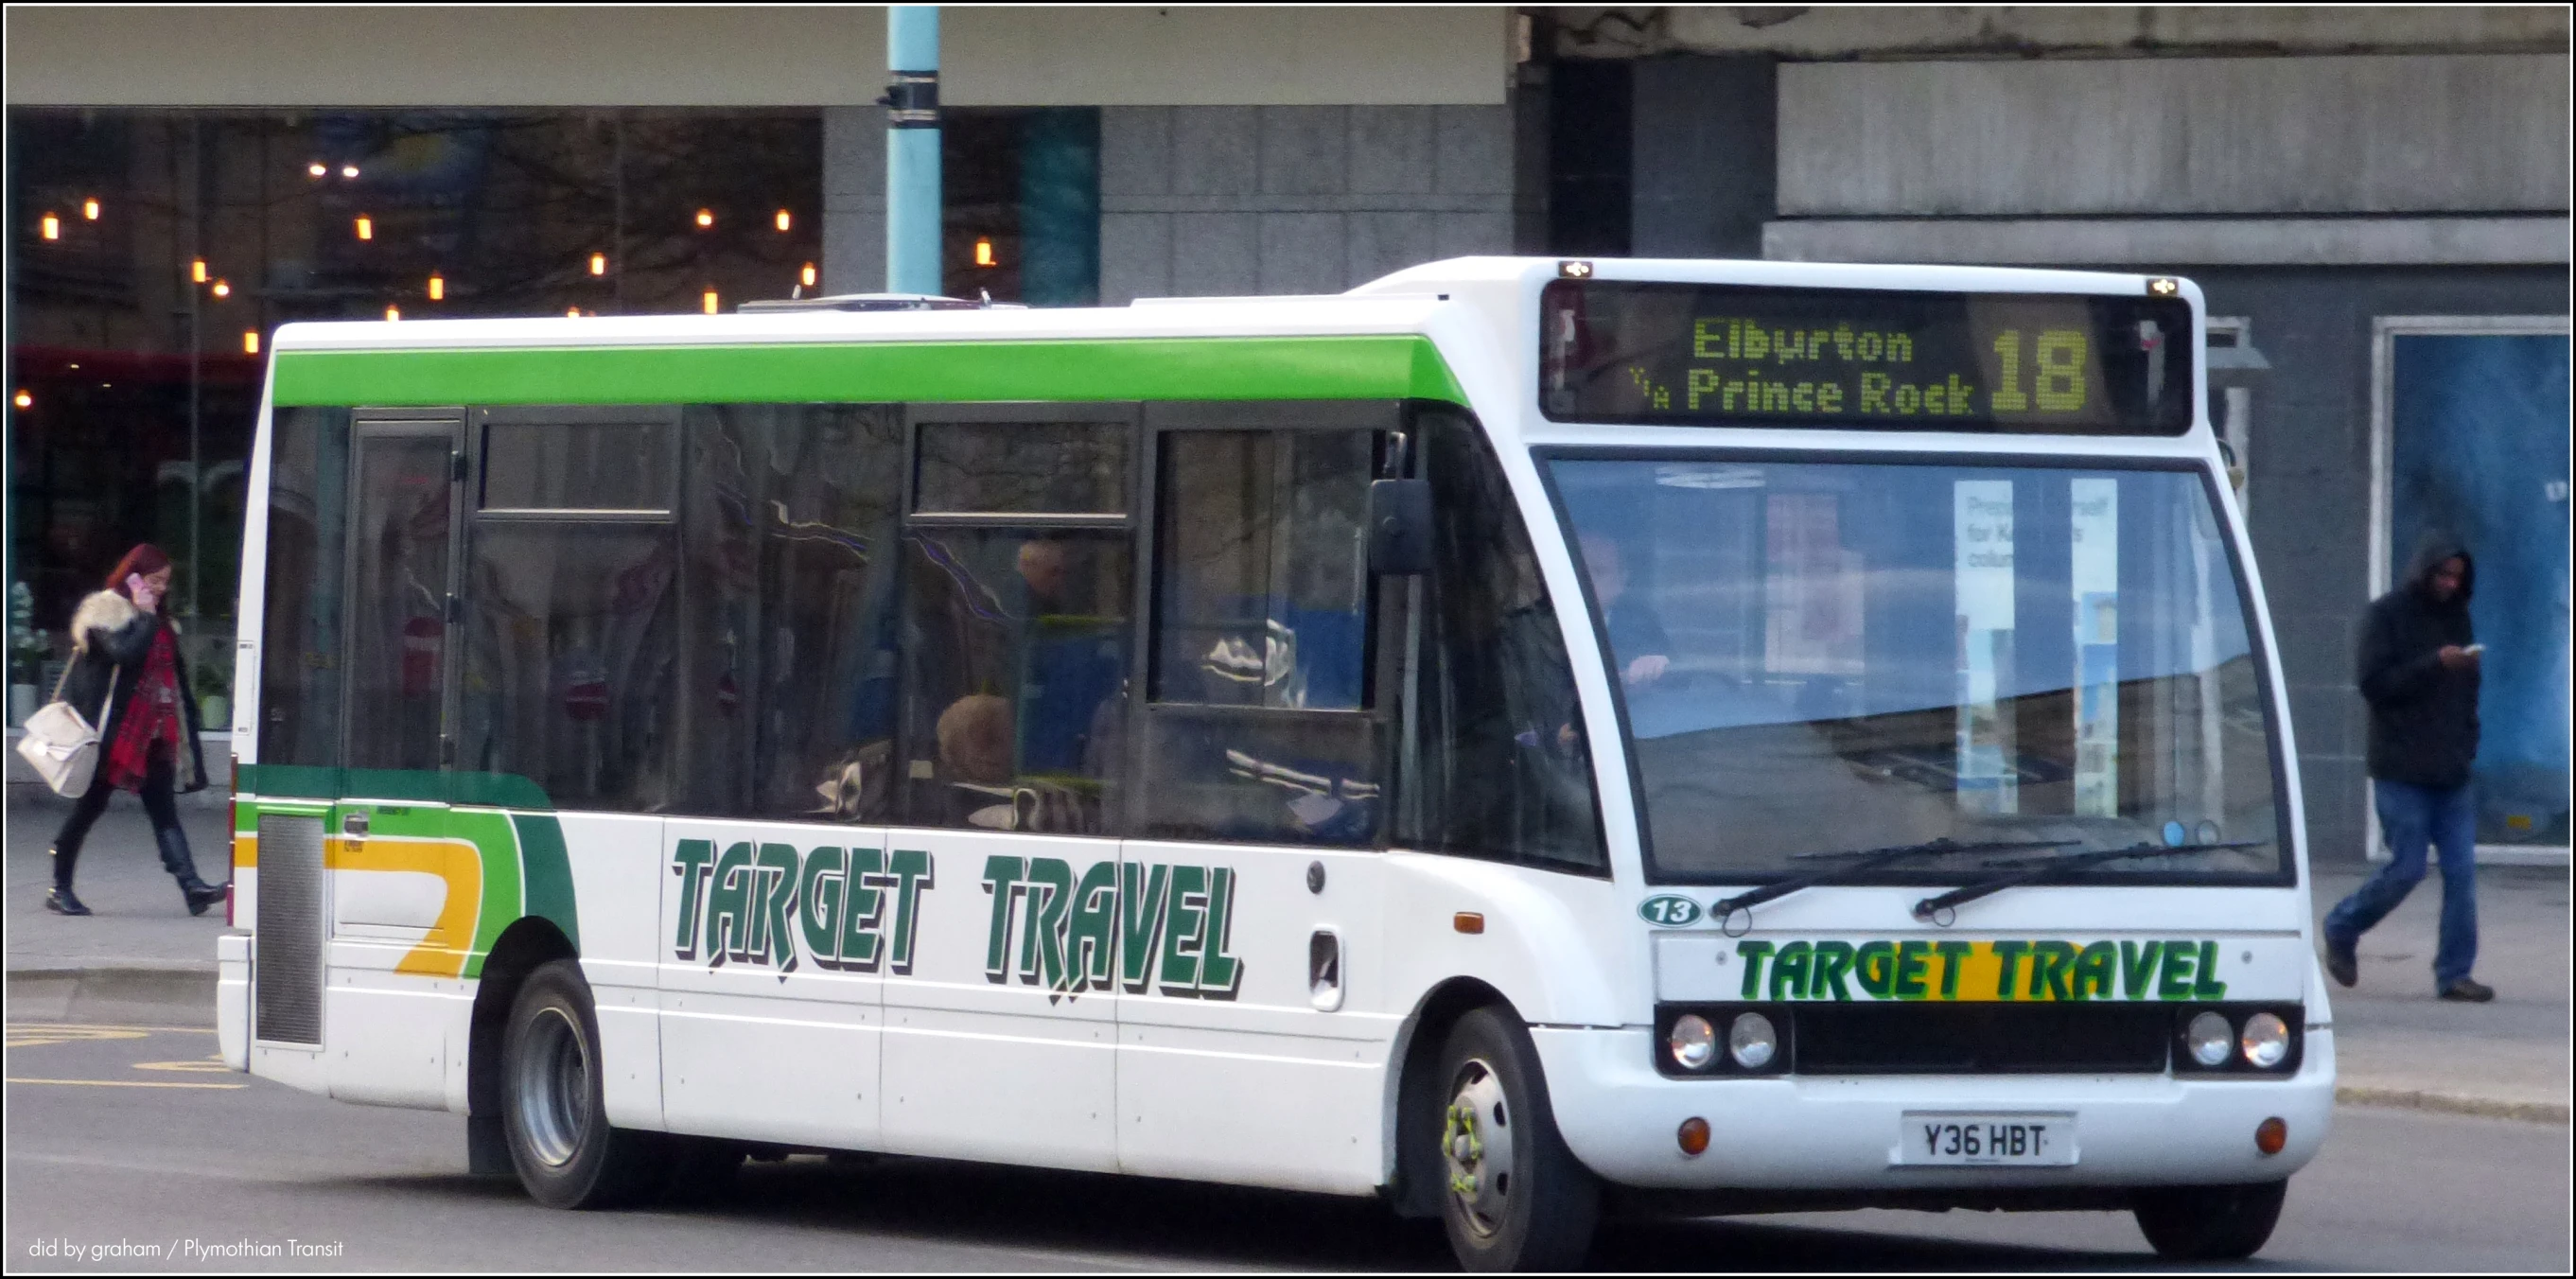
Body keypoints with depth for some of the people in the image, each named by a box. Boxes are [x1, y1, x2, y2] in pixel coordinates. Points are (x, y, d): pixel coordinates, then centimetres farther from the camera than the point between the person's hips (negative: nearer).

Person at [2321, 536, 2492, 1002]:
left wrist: (2467, 742, 8)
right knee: (2407, 867, -6)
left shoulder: (2456, 617, 14)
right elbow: (2374, 684, -12)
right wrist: (2435, 664, -20)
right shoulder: (2386, 615, -4)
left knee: (2462, 868, -2)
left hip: (2451, 771, 6)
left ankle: (2455, 973, 1)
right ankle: (2341, 930, 17)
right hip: (2402, 771, -6)